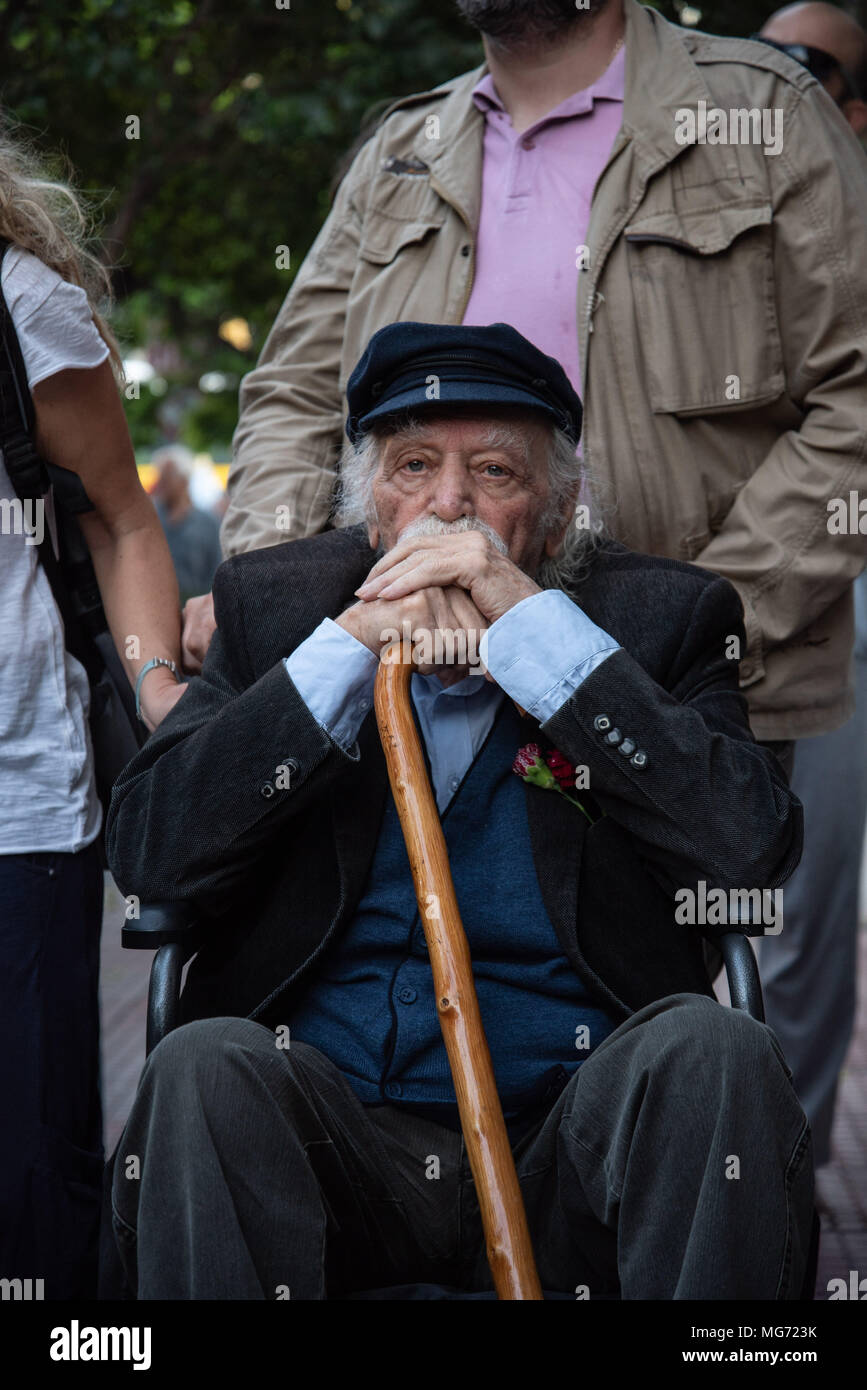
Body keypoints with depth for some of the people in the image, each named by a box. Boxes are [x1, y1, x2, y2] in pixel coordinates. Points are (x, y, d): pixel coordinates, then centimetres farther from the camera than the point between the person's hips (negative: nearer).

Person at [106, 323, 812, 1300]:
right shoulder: (274, 605, 11)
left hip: (571, 1140, 0)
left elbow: (754, 851, -11)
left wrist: (534, 624, -12)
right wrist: (353, 644, -9)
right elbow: (146, 852, -2)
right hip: (336, 1128, 1)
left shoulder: (663, 618, 7)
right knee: (206, 1066, -29)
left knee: (709, 1052, -29)